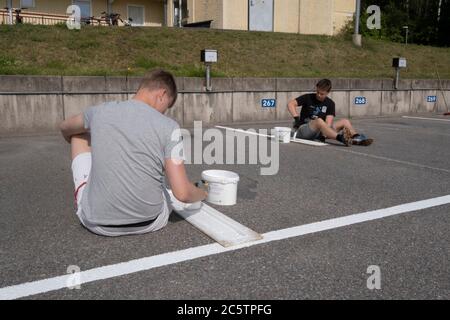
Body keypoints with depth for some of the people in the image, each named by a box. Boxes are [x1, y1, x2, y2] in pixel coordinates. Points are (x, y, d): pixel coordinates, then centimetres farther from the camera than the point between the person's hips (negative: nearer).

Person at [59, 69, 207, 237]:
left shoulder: (100, 111, -3)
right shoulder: (168, 127, -11)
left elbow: (64, 129, 21)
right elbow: (182, 193, -15)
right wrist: (203, 194, 8)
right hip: (149, 223, 0)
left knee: (79, 135, 22)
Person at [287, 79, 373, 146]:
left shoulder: (330, 103, 5)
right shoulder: (308, 98, -1)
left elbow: (328, 123, -8)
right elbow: (290, 104, -12)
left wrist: (324, 134, -27)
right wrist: (296, 118, -24)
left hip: (319, 131, 5)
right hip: (303, 130, -4)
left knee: (345, 121, -5)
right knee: (319, 121, -36)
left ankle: (357, 138, -29)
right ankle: (341, 138, -53)